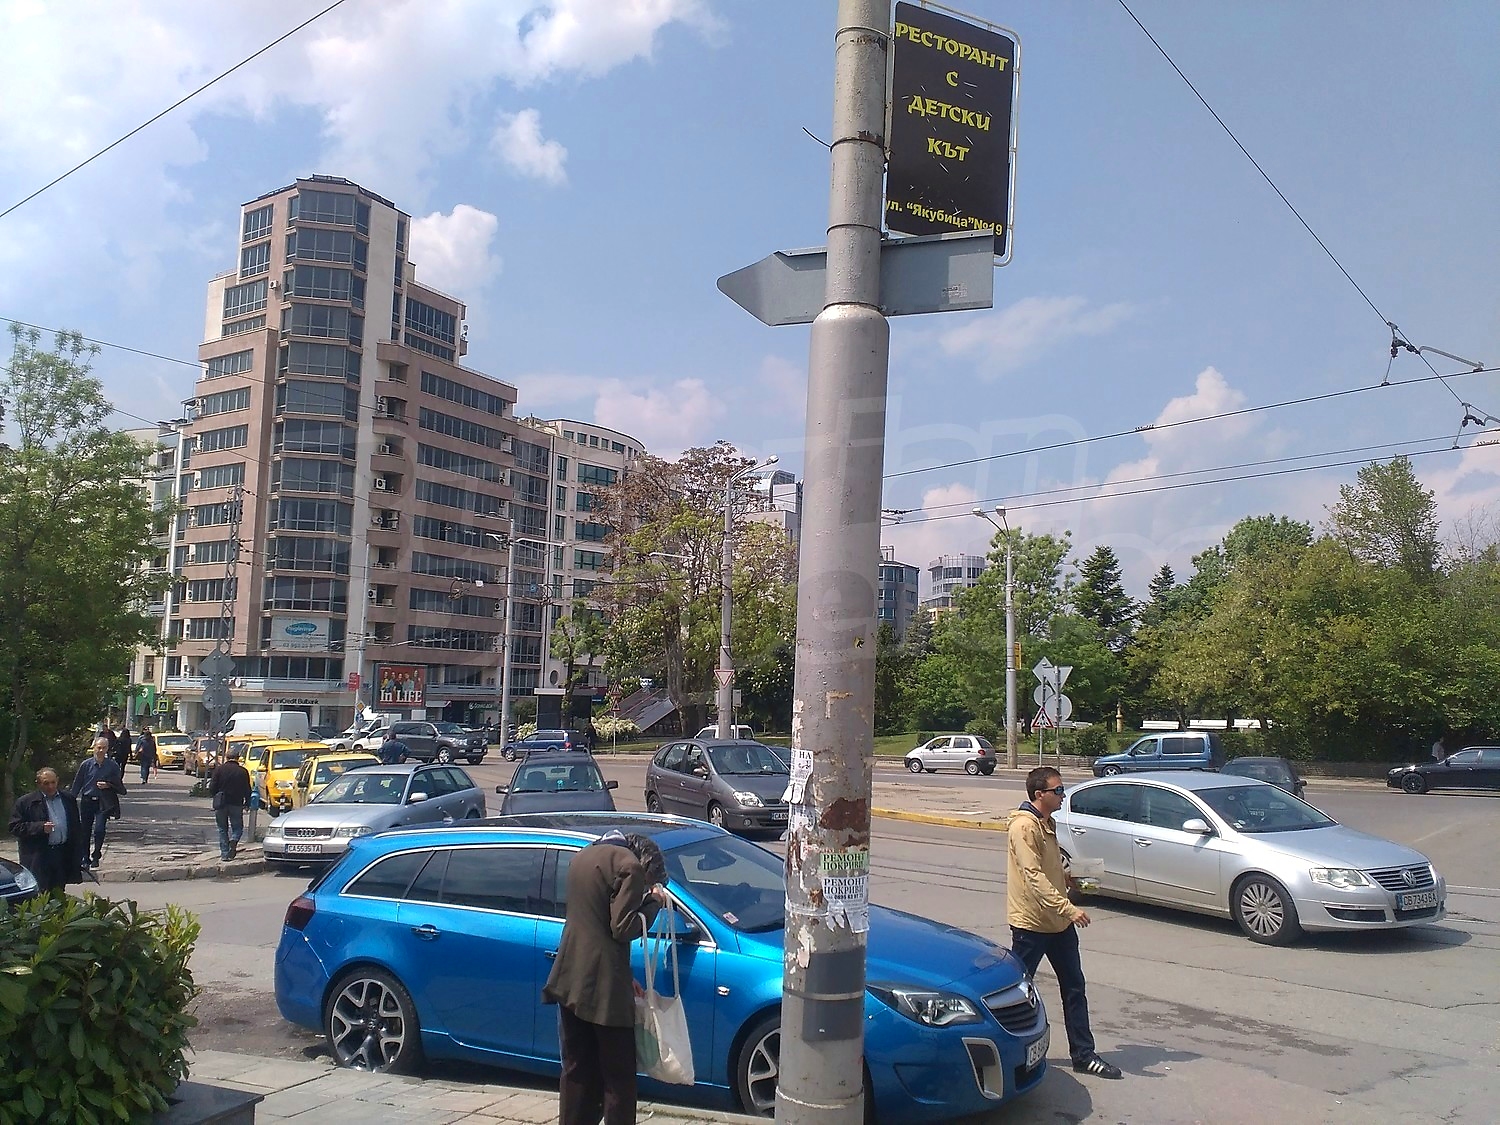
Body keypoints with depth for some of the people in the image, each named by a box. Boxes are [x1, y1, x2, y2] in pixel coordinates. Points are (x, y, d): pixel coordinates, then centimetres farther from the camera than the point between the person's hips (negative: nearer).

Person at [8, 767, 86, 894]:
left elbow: (77, 827, 15)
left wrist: (78, 854, 11)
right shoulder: (25, 802, 0)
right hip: (38, 859, -3)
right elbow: (15, 827, -5)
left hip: (64, 856, 3)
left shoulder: (68, 799, 11)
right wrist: (40, 827, -18)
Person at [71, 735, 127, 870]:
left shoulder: (113, 766, -1)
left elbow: (119, 786, 6)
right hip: (87, 802, 2)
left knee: (99, 830, -13)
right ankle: (85, 859, 24)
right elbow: (77, 784, 6)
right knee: (85, 832, 9)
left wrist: (108, 785, -13)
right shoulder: (86, 764, 0)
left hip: (103, 803, -2)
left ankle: (96, 856, 6)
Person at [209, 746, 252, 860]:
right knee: (237, 827, 12)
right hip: (237, 804, 0)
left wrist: (215, 797, 16)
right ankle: (233, 841, -18)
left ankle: (224, 853, 8)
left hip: (221, 804, 1)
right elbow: (247, 790, 0)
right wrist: (247, 803, 13)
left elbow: (212, 788, -4)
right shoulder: (243, 771, -3)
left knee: (222, 829, 12)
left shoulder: (219, 769, -4)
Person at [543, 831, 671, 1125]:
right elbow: (622, 929, -16)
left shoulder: (584, 856, 16)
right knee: (618, 1074, 3)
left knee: (577, 1069, 16)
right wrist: (653, 902, -1)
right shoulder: (630, 865, -11)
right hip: (603, 983, -8)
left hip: (570, 977, 8)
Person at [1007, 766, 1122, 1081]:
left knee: (1074, 988, 11)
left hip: (1058, 922, 9)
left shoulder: (1048, 824, 11)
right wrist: (1068, 909, -31)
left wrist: (1067, 878, 8)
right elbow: (1033, 876, -27)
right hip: (1030, 922, -9)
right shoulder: (1024, 826, -20)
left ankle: (1083, 1055, 20)